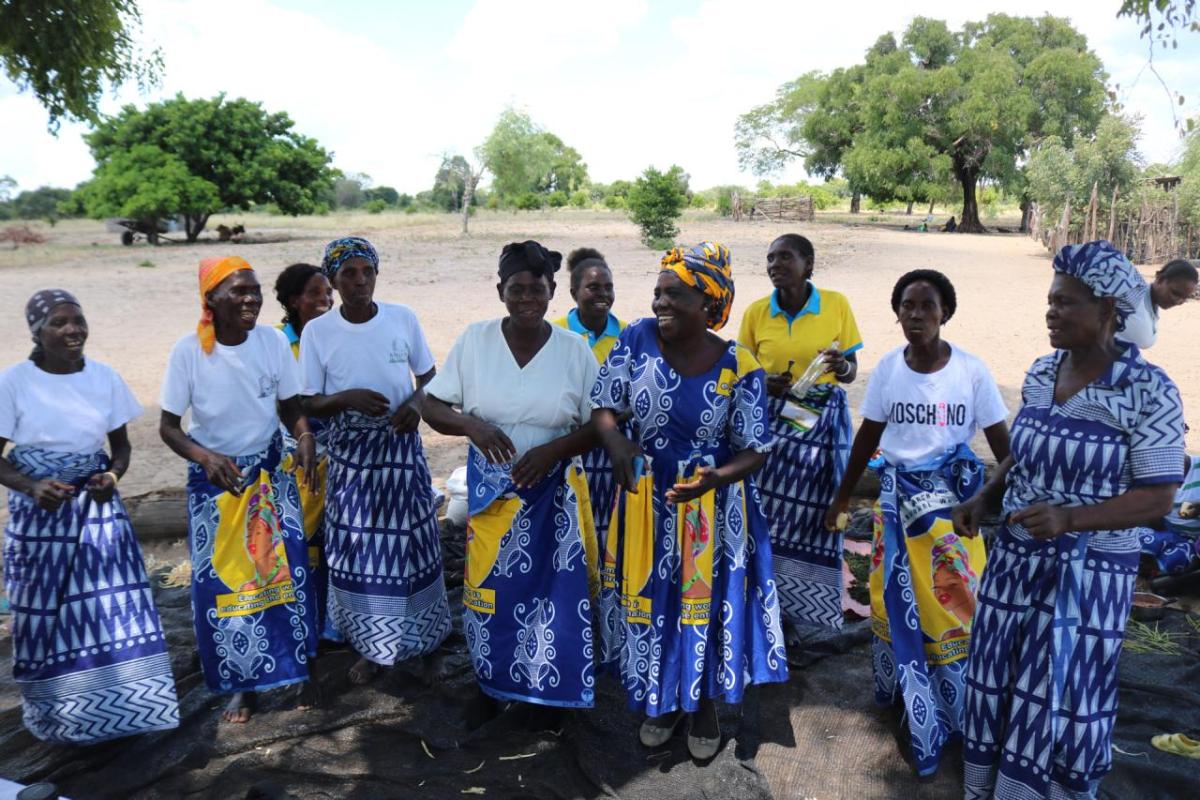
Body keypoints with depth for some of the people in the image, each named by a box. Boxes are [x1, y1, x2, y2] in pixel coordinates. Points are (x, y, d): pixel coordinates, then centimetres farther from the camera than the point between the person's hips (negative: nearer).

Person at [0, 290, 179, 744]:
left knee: (112, 609, 3)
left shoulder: (105, 378, -2)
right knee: (44, 615, 9)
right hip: (38, 514, -2)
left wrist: (112, 477, -13)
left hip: (97, 509, 2)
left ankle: (112, 707, 21)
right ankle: (53, 716, 29)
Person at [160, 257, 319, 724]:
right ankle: (241, 683, 22)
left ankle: (298, 668, 21)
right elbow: (168, 426, -9)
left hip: (270, 472, 1)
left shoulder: (273, 342, -11)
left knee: (287, 569, 1)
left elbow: (291, 407, -2)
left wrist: (305, 436, -24)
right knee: (221, 580, 4)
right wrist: (205, 456, -28)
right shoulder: (188, 351, -16)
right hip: (214, 478, -1)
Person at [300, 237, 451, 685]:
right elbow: (309, 405, -2)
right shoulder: (317, 332, -6)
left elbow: (429, 376, 7)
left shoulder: (403, 319, -4)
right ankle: (373, 648, 24)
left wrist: (416, 402, -14)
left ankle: (424, 638, 27)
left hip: (401, 446, 1)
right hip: (350, 453, 0)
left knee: (412, 543, 7)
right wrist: (346, 398, -22)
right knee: (359, 550, 5)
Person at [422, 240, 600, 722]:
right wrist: (471, 424, -21)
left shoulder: (575, 349, -6)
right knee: (489, 589, 10)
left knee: (555, 590, 7)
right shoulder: (474, 340, -5)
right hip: (490, 491, 1)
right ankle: (491, 684, 33)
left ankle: (547, 688, 31)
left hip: (554, 492, 0)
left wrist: (553, 449, -19)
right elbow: (432, 408, -1)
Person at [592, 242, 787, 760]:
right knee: (652, 601, 14)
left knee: (709, 605, 12)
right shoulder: (638, 338, -10)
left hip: (713, 505, -2)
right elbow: (602, 405, -4)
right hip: (648, 499, 2)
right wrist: (614, 439, -26)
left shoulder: (739, 367, -16)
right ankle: (663, 701, 39)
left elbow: (754, 450, -10)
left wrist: (715, 478, -30)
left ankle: (704, 707, 38)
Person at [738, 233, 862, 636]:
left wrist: (842, 367, -18)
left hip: (824, 419, 0)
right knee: (767, 509, -4)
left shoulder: (837, 305, -2)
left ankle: (796, 603, 23)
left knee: (814, 511, 3)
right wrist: (764, 385, -14)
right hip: (772, 419, 0)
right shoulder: (756, 312, -1)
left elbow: (851, 372, 5)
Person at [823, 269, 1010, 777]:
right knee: (896, 597, 11)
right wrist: (842, 496, 10)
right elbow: (868, 436, 5)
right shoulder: (887, 368, -5)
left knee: (950, 602, 4)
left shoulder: (971, 370, -11)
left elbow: (1003, 444, -5)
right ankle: (903, 691, 34)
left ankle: (953, 708, 24)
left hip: (955, 496, -2)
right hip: (898, 494, 2)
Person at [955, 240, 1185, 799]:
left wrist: (1070, 518, -27)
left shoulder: (1149, 391, -13)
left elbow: (1157, 498, -14)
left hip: (1087, 578, -5)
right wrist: (984, 499, -1)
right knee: (995, 695, 13)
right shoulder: (1040, 374, 3)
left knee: (1060, 709, 6)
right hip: (1014, 561, 5)